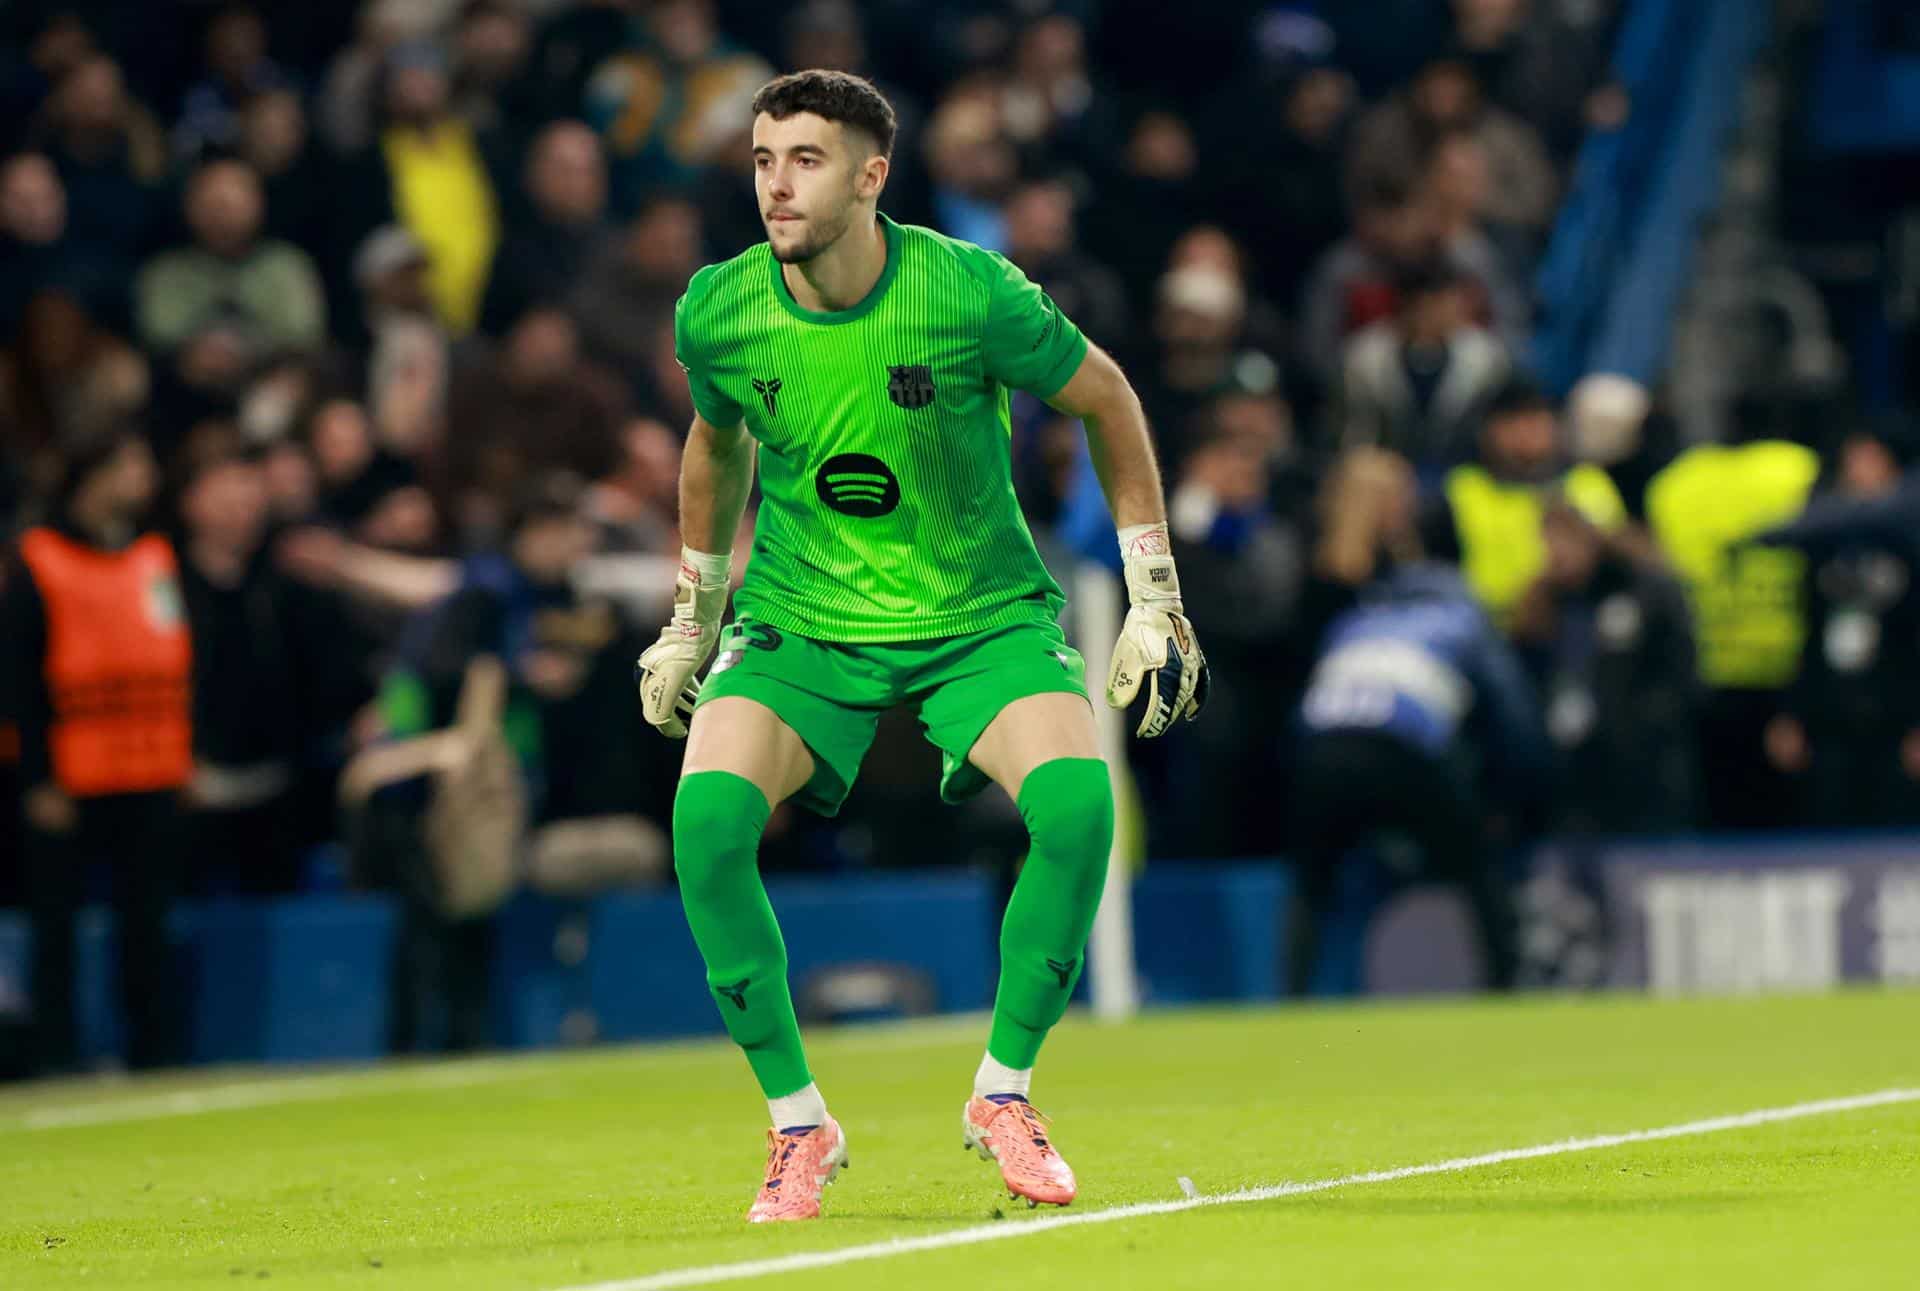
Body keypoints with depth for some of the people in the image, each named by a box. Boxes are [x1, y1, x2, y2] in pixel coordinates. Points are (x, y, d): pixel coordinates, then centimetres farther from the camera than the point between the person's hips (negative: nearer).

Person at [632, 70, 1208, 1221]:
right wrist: (692, 619, 20)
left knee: (1077, 800, -28)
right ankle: (799, 1122, -8)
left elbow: (1108, 400, -3)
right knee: (708, 813, -26)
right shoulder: (718, 314, -12)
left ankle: (1005, 1094, -4)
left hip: (980, 613, -1)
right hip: (800, 619, 1)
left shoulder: (969, 294, -20)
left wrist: (1155, 601, 0)